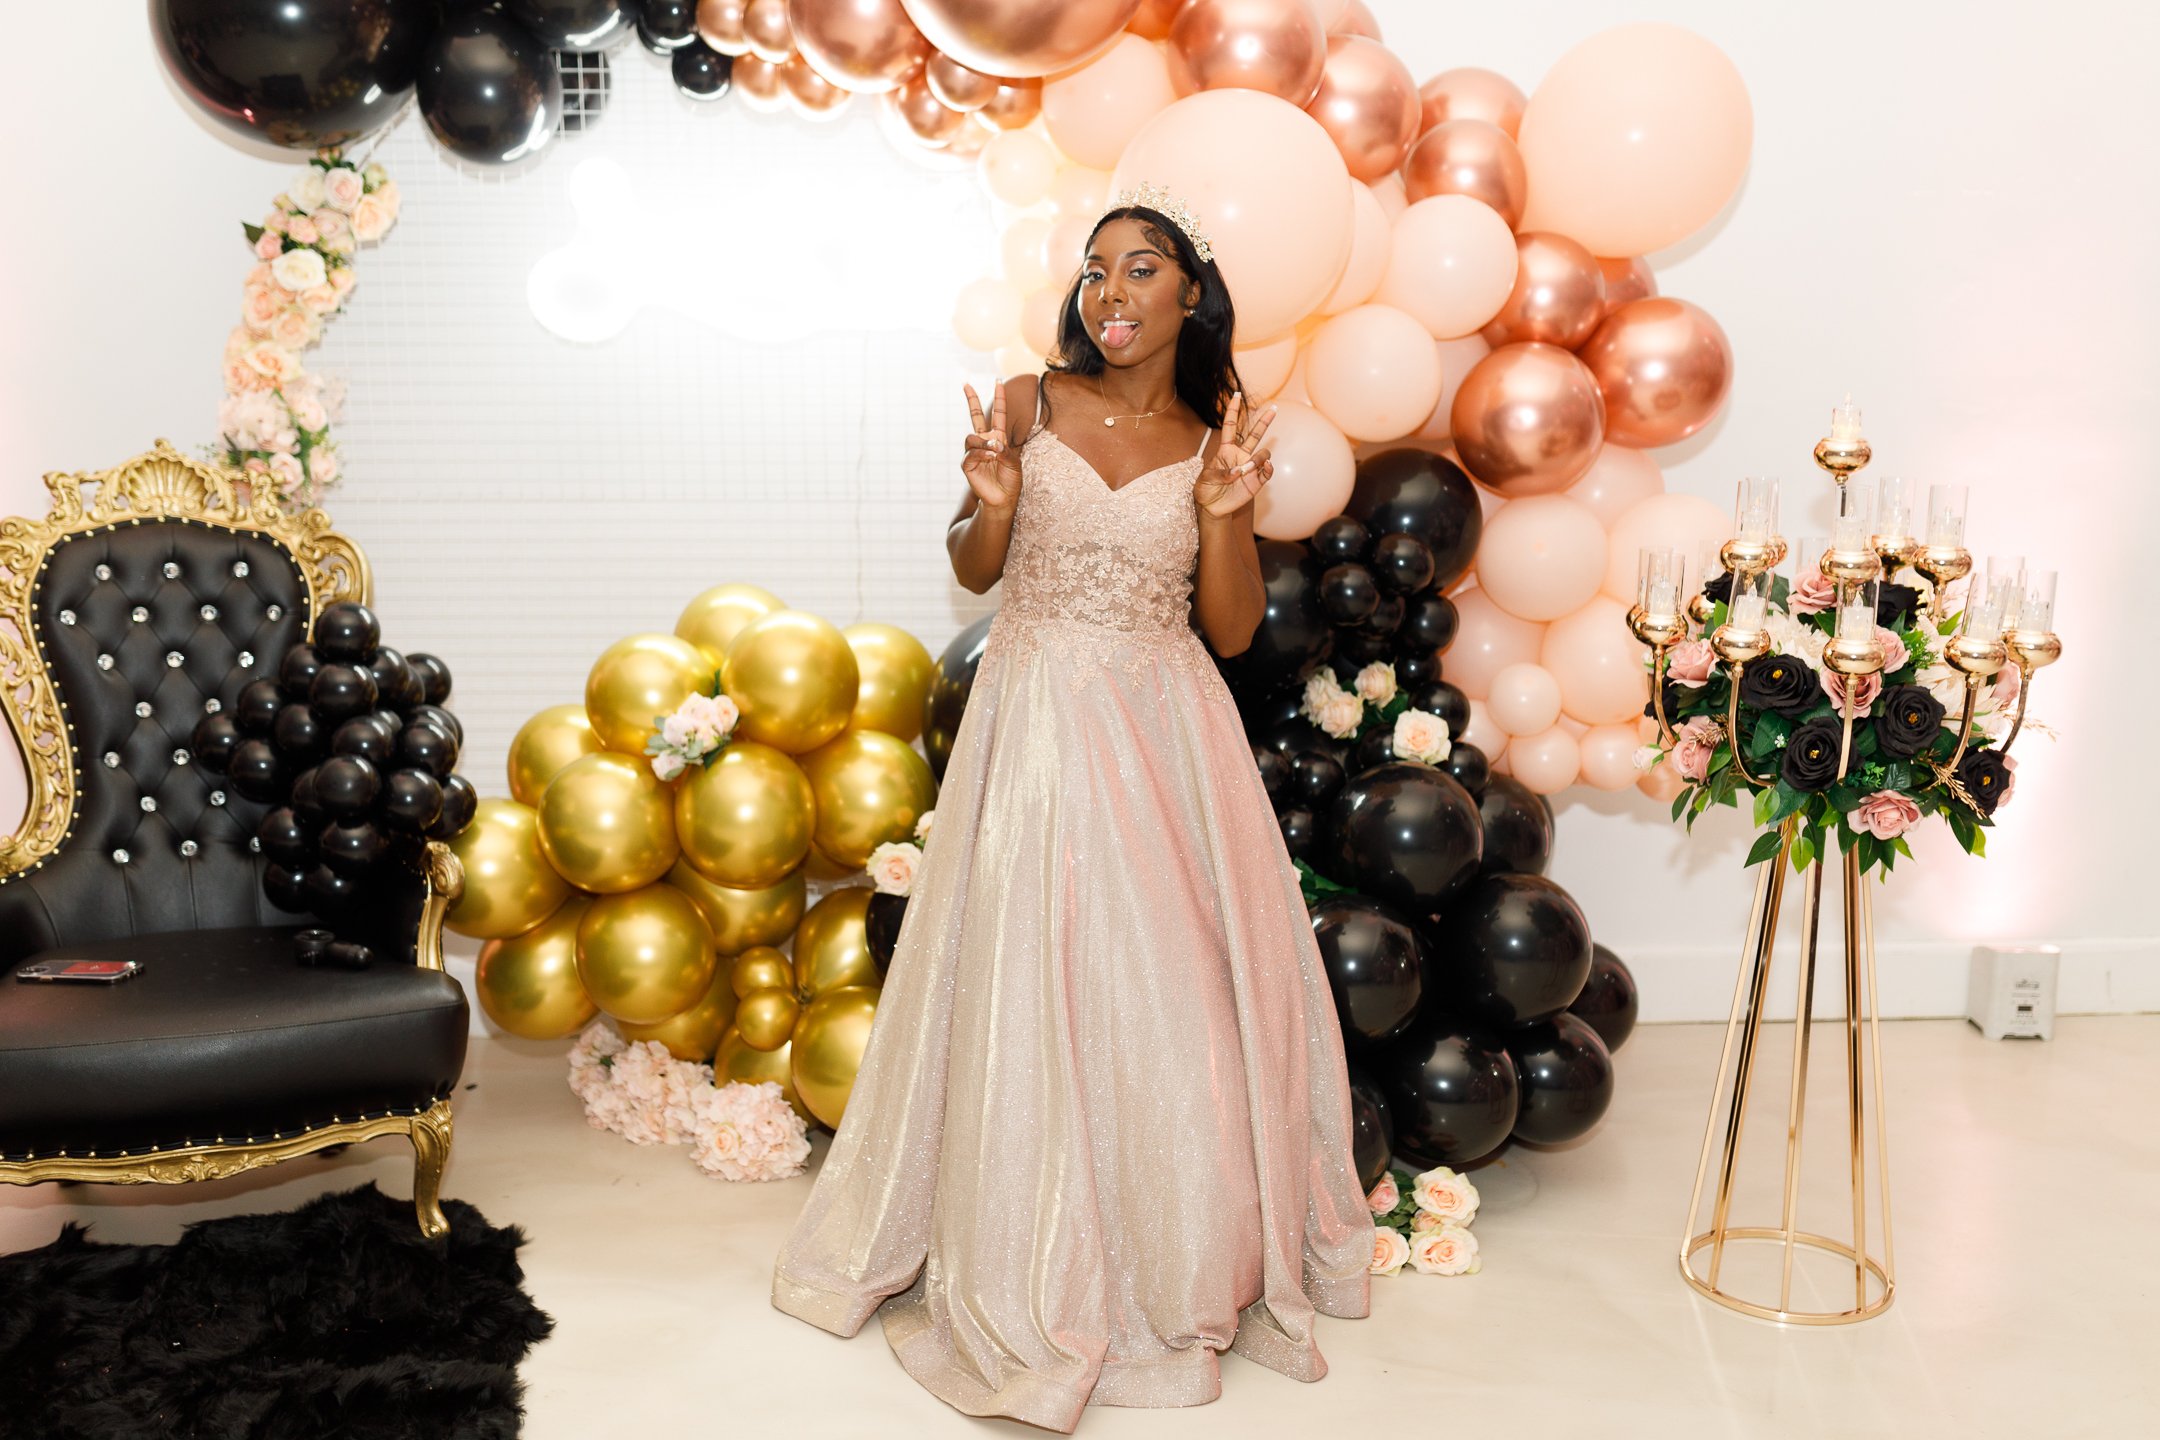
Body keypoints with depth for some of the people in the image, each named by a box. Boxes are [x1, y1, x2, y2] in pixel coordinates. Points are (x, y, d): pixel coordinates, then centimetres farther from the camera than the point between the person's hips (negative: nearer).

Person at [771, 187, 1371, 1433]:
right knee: (1032, 991, 3)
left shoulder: (1215, 444, 4)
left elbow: (1233, 631, 3)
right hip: (1036, 723, -1)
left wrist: (1225, 514, -12)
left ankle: (1188, 1263, 26)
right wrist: (994, 502, -14)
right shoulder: (1029, 405, 1)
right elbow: (974, 571, 6)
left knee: (1176, 994, 6)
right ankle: (1038, 1277, 19)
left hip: (1162, 732, 1)